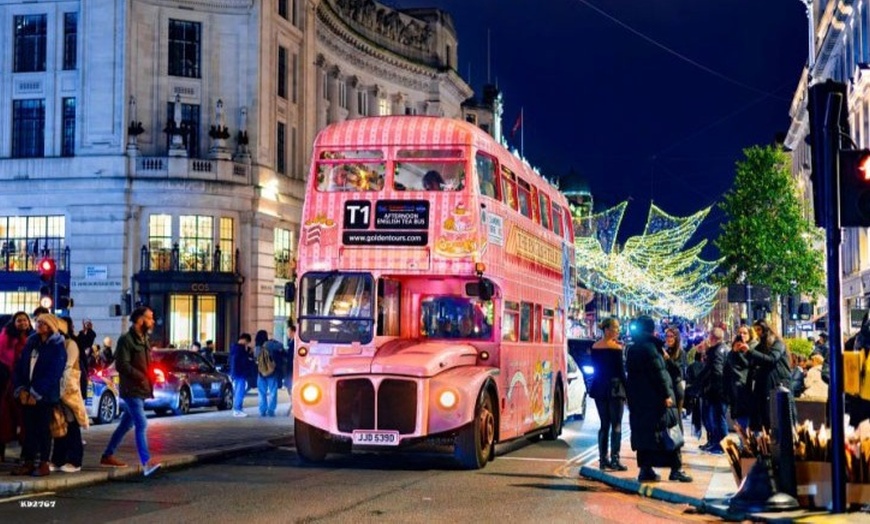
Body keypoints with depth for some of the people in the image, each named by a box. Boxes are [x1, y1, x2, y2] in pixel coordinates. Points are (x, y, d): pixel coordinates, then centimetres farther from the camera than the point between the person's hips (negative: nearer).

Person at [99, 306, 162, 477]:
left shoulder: (144, 340, 17)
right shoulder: (126, 340, -11)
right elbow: (122, 365, -17)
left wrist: (152, 375, 2)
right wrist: (142, 377, -17)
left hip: (141, 390, 9)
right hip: (131, 390, -9)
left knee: (126, 425, 15)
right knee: (142, 425, -16)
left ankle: (107, 456, 26)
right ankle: (146, 462, -21)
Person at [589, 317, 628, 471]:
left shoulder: (595, 347, 6)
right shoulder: (616, 347, -11)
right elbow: (621, 370, -11)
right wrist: (627, 389, -5)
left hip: (599, 387, 6)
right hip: (615, 386, -6)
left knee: (604, 424, 12)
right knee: (616, 425, -1)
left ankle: (603, 459, 12)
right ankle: (614, 460, -4)